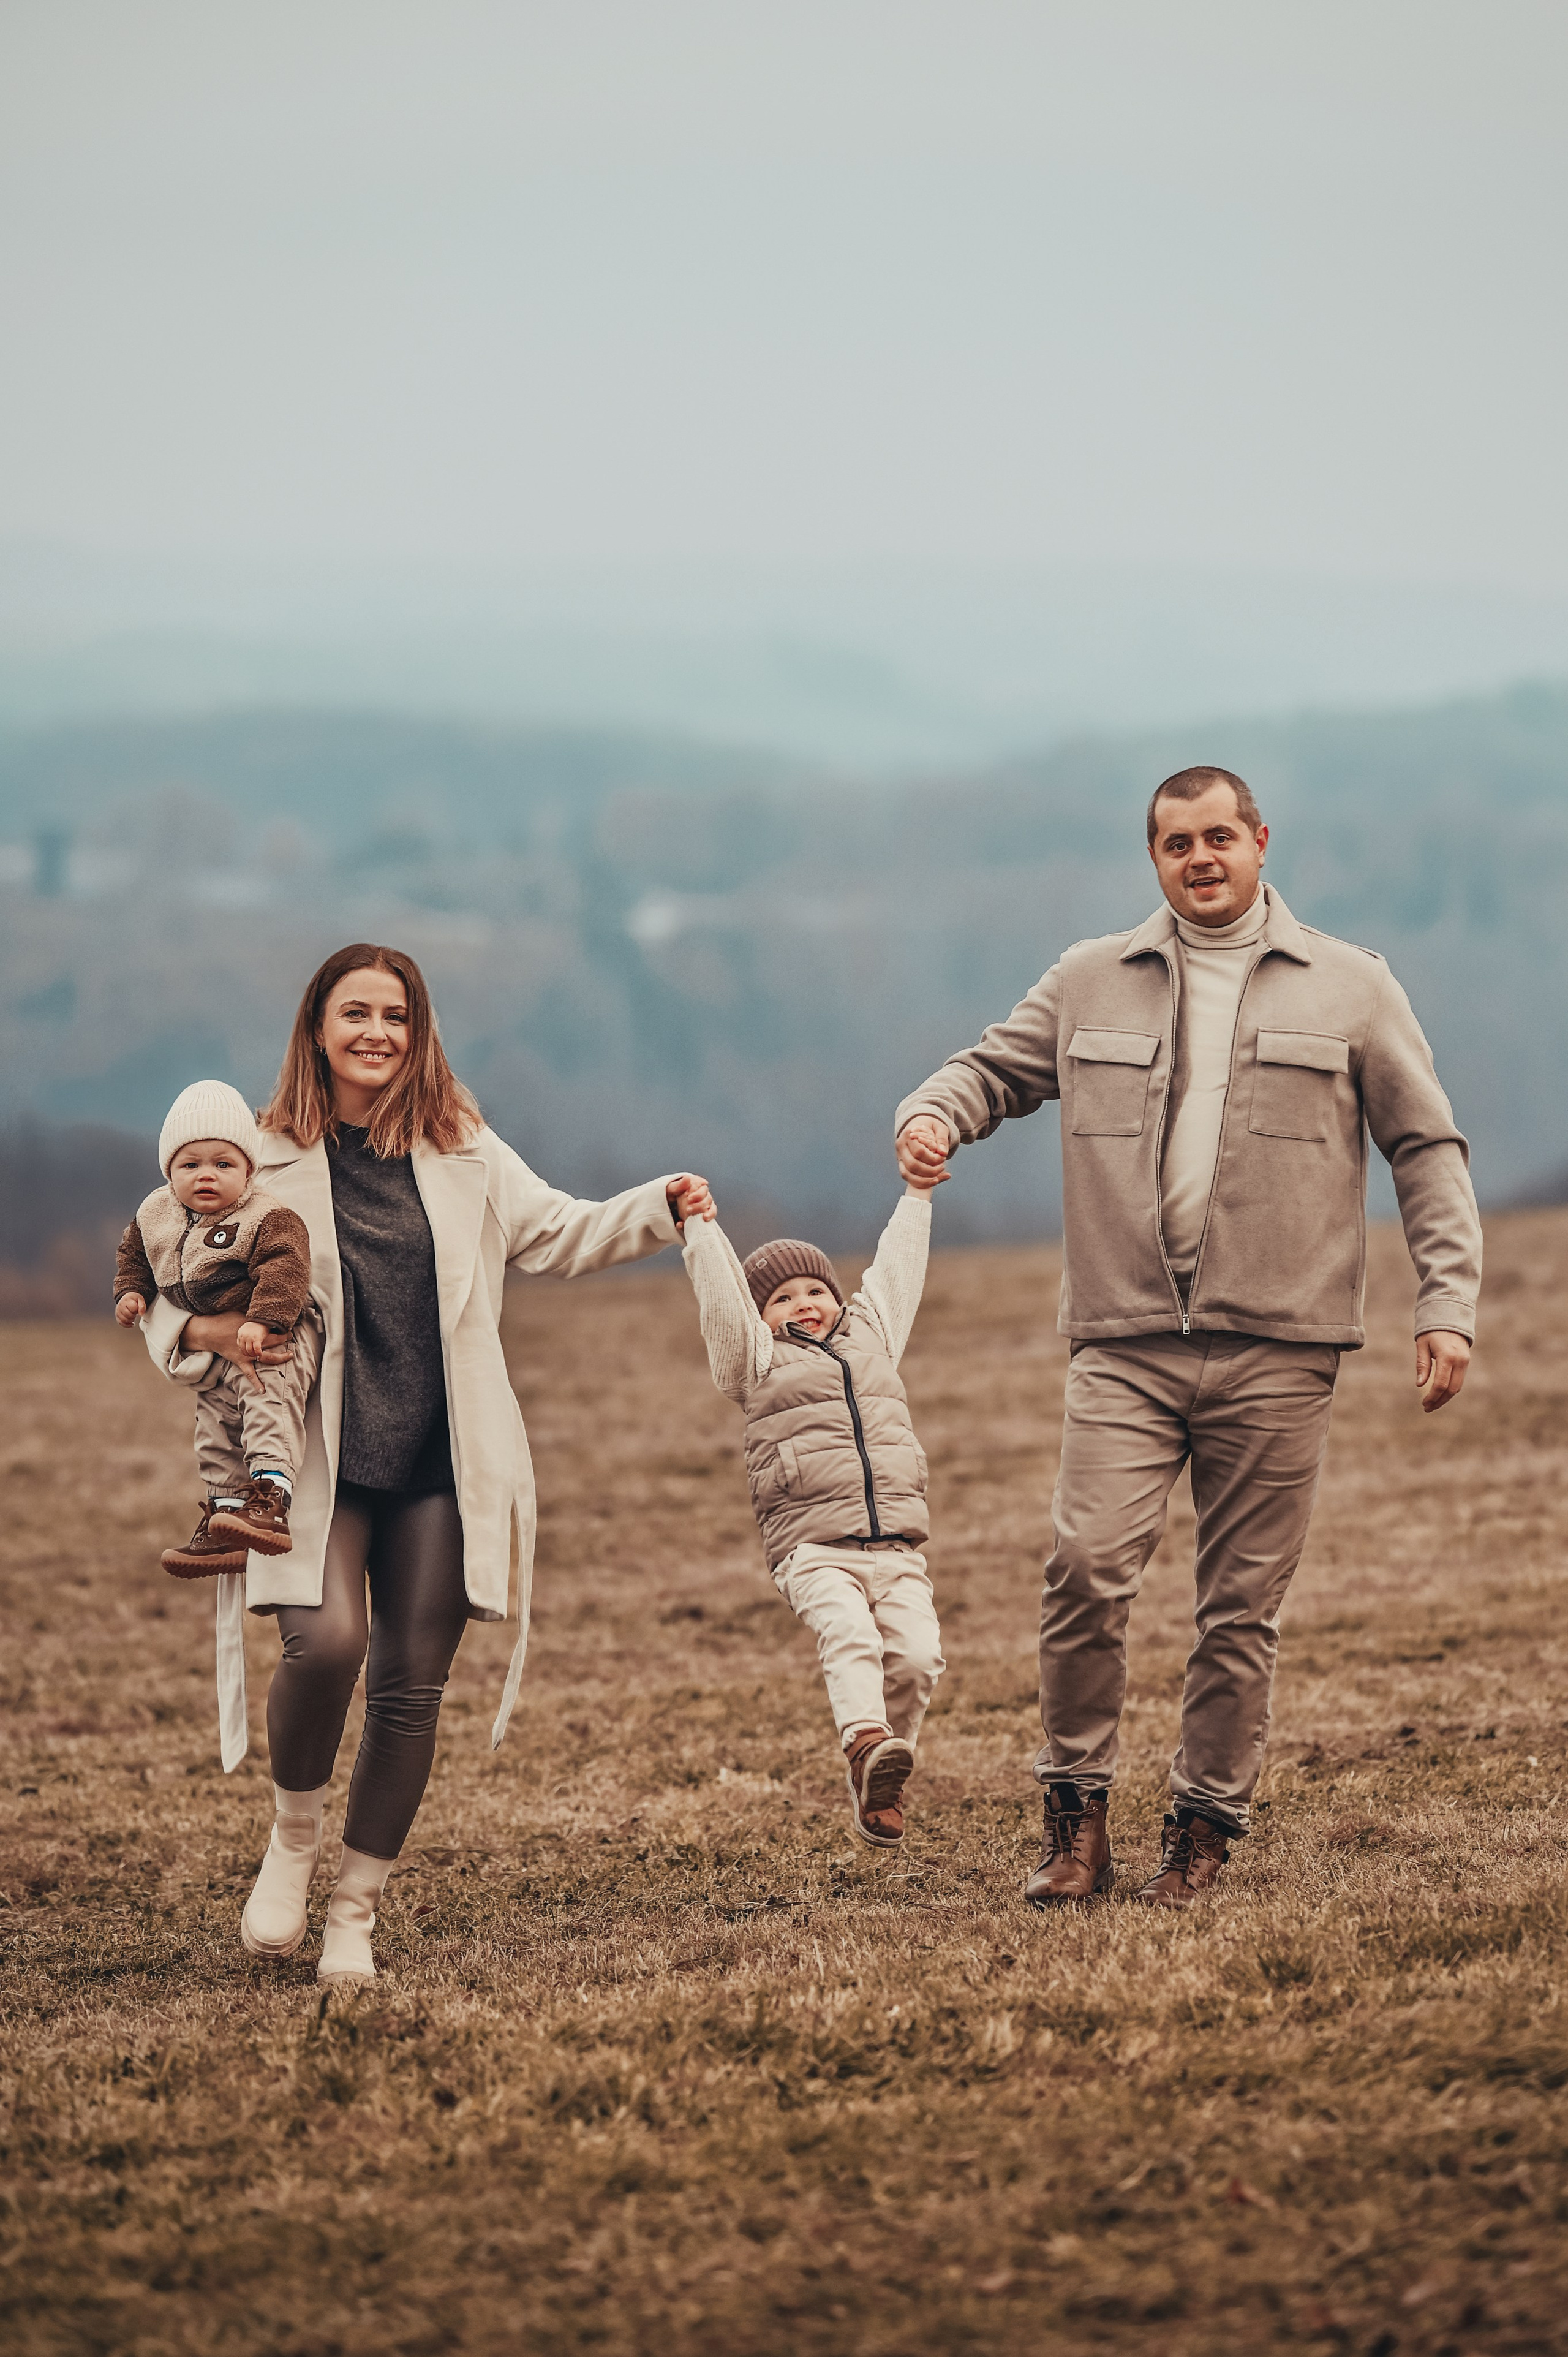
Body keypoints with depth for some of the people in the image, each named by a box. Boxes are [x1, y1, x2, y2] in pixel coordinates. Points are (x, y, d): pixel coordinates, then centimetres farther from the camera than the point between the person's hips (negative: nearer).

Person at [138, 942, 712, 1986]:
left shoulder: (465, 1156, 10)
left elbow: (562, 1234, 19)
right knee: (327, 1642, -23)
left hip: (440, 1463, 3)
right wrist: (203, 1331, -16)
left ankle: (356, 1915, 13)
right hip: (317, 1458, -3)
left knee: (412, 1685, 0)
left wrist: (662, 1207, 4)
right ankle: (295, 1834, 6)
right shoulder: (267, 1161, 2)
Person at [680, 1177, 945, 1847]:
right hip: (814, 1550, -4)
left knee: (916, 1654, -17)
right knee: (850, 1636, -30)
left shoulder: (872, 1335, 25)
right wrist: (700, 1224, 2)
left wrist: (917, 1195, 39)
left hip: (896, 1550, 4)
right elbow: (720, 1294, 5)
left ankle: (874, 1790, -7)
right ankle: (866, 1742, -51)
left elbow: (896, 1269, 33)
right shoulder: (758, 1360, 13)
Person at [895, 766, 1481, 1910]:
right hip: (1127, 1342, 1)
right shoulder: (1092, 983, 13)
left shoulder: (1351, 988, 9)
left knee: (1243, 1605, 2)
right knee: (1087, 1567, -15)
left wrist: (1449, 1302, 2)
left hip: (1276, 1353, 0)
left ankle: (1205, 1834, 12)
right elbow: (995, 1067, 24)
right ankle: (1078, 1819, -3)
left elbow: (1430, 1149, 11)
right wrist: (932, 1115, -1)